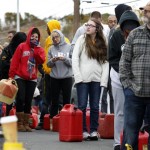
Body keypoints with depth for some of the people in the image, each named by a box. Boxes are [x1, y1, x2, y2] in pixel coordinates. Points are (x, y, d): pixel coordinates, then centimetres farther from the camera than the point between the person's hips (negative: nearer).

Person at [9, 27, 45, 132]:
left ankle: (26, 123, 8)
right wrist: (12, 75, -10)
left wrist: (36, 48, -11)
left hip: (32, 79, 3)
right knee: (20, 99, -11)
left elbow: (41, 60, -11)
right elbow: (15, 61, -5)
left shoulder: (39, 49, 8)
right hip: (20, 78, -3)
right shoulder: (22, 47, -2)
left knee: (28, 101, 4)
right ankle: (20, 123, -6)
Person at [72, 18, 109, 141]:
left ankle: (94, 130, 11)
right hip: (83, 78, -2)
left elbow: (105, 62, 6)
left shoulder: (102, 43, 10)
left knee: (95, 106, 5)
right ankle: (83, 131, 6)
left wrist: (104, 79, -3)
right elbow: (75, 58, -1)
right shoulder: (82, 39, 3)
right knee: (82, 106, -1)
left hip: (96, 79, 2)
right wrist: (78, 76, -9)